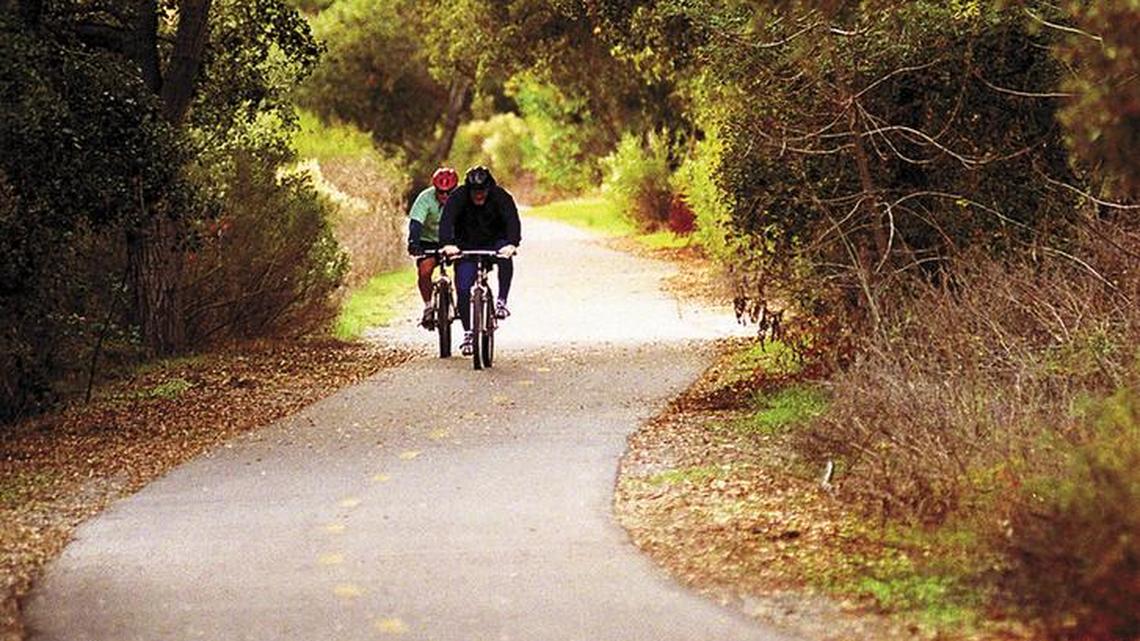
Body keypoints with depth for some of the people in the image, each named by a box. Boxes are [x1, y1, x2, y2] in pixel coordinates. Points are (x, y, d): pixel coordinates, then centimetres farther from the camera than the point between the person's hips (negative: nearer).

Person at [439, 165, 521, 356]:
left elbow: (512, 220, -30)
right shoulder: (458, 197, -18)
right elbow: (447, 221, -30)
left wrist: (512, 244, -49)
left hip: (495, 244, 0)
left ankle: (501, 301, -24)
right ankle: (468, 333, -2)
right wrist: (448, 244, -49)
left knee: (505, 257, -34)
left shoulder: (501, 196, -18)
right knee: (463, 288, -12)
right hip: (467, 246, 0)